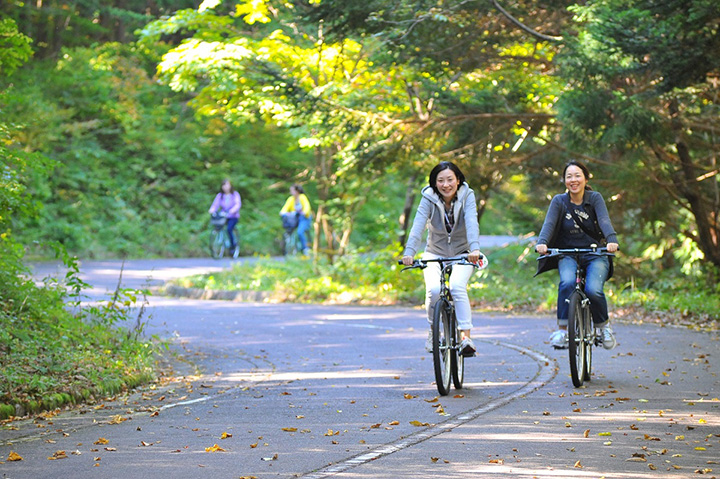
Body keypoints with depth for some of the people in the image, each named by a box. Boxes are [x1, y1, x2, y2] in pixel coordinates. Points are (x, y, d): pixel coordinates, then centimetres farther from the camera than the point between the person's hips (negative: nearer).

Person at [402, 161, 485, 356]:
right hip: (435, 254, 1)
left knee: (457, 287, -28)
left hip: (461, 254, -1)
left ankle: (466, 336, -26)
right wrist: (409, 252, -43)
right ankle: (433, 331, 2)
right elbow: (418, 225, -27)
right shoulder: (429, 199, -14)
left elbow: (472, 223, -30)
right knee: (433, 290, -23)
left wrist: (474, 248, -48)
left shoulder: (467, 196, -14)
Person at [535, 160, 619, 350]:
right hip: (567, 254, 1)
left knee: (593, 290, -26)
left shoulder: (595, 198, 0)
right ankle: (562, 329, -24)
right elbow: (549, 223, -14)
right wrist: (542, 242, -35)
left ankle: (604, 326, 2)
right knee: (567, 283, -32)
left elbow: (604, 220, -16)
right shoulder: (559, 201, 1)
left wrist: (612, 240, -37)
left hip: (594, 254, 0)